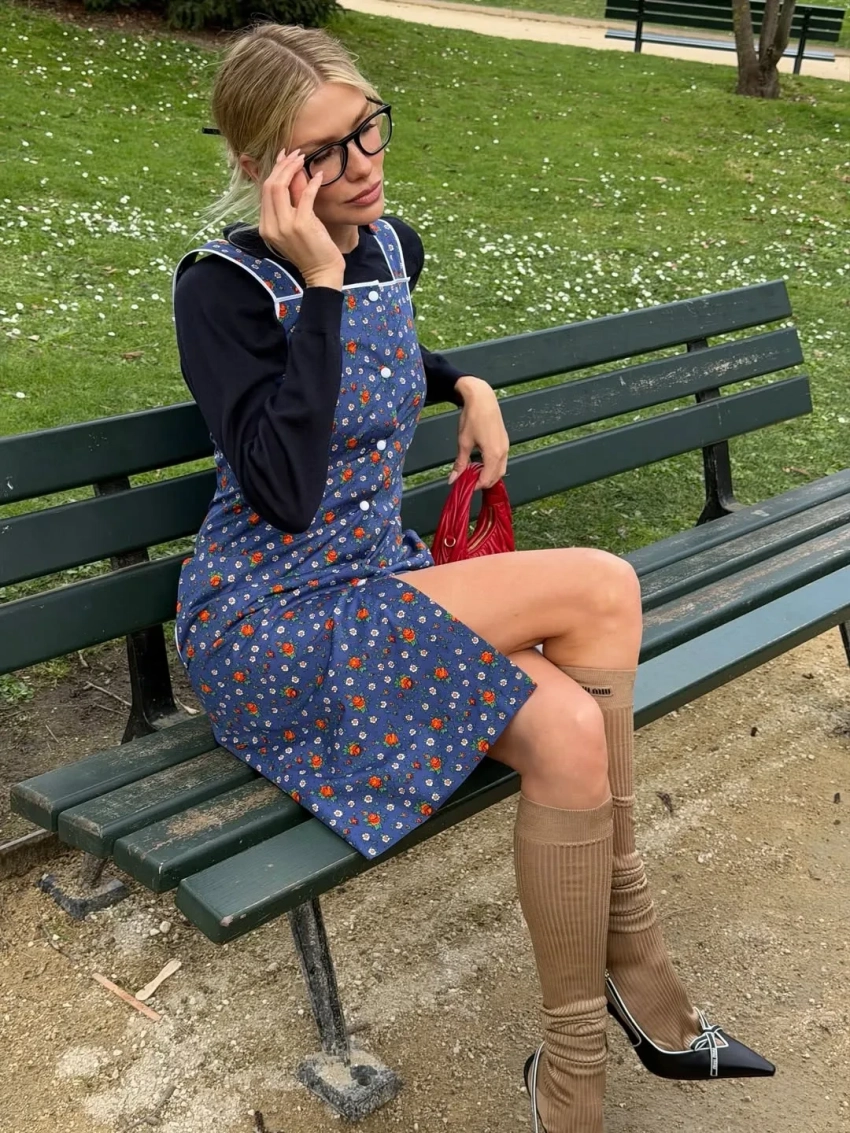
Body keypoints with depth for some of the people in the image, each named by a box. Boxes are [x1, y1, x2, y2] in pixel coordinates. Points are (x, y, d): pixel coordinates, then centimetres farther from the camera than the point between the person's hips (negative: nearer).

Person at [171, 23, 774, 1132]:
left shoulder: (389, 245, 8)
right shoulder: (225, 285, -13)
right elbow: (286, 493, -25)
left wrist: (465, 384, 12)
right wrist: (319, 280, -24)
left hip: (374, 585, 7)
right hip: (265, 623, -6)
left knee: (573, 731, -21)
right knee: (605, 591, -23)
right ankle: (633, 977, -7)